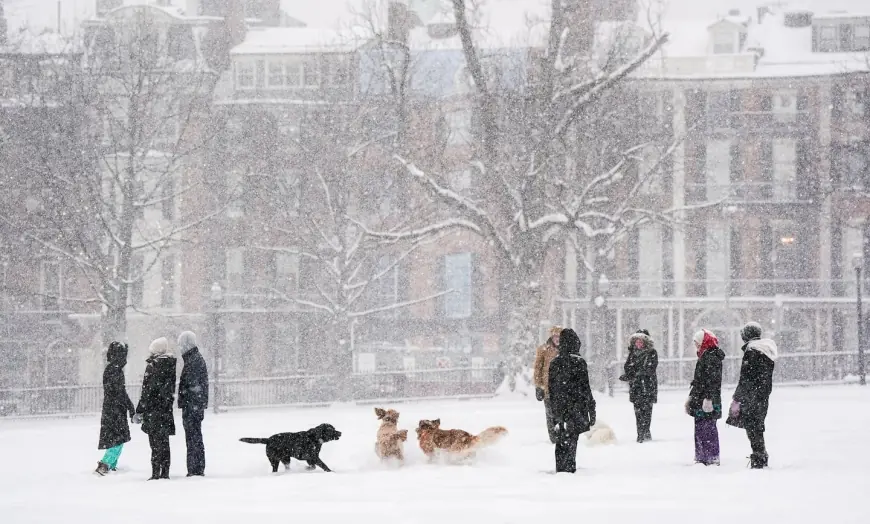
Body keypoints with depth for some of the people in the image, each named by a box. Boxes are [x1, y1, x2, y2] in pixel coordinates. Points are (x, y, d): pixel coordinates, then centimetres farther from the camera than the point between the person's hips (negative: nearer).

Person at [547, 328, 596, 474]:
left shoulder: (554, 363, 5)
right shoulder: (578, 363, -12)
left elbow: (550, 387, 12)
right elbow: (584, 388, -11)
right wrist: (591, 409, -4)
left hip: (559, 409, 5)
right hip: (575, 407, -5)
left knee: (561, 440, 14)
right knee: (571, 439, -2)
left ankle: (560, 468, 20)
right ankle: (568, 468, -4)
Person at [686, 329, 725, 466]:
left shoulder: (711, 357, -14)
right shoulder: (704, 356, 18)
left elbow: (712, 380, -21)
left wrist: (708, 398, -25)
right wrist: (691, 397, 28)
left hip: (708, 402, -11)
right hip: (700, 400, 11)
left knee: (707, 429, -9)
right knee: (700, 428, 15)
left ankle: (712, 458, -7)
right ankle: (701, 457, 22)